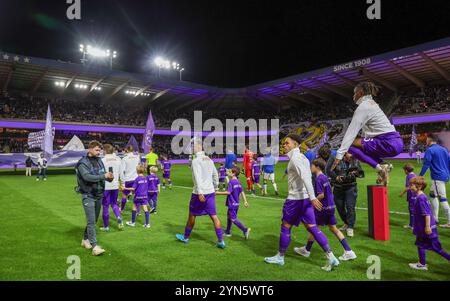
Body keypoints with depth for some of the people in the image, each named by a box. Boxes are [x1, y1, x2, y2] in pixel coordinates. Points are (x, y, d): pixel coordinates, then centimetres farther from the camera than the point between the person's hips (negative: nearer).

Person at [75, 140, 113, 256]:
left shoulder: (99, 161, 7)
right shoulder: (83, 163, -11)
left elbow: (104, 174, 7)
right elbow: (87, 177, -26)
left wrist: (110, 177, -16)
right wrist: (103, 176, -31)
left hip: (99, 195, 7)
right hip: (88, 196, -6)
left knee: (94, 220, 16)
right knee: (91, 221, -9)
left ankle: (85, 240, 33)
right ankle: (94, 246, -9)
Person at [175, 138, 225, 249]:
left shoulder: (196, 161, -12)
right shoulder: (209, 159, 9)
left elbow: (198, 177, -21)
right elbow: (215, 175, 18)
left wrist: (200, 192, -26)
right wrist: (215, 187, 29)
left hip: (199, 193, -5)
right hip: (211, 192, 6)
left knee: (192, 215, 12)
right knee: (214, 216, 5)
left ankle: (186, 237, 29)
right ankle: (221, 241, 2)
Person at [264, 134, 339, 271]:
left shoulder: (295, 158, -14)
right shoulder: (302, 157, 15)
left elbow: (305, 177, -26)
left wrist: (313, 197, -32)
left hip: (295, 198, -9)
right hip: (305, 197, 9)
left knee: (285, 227, 6)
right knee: (312, 228, 8)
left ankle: (280, 257, 20)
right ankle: (331, 258, 6)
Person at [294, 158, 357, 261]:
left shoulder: (318, 179, -18)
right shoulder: (325, 177, 9)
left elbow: (321, 195, -22)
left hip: (322, 207, -8)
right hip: (330, 206, 8)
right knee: (333, 228, 12)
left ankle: (306, 250, 21)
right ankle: (348, 251, 11)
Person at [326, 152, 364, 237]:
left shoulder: (355, 161, -1)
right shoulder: (334, 158, -9)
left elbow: (361, 173, 8)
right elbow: (328, 169, -10)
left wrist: (356, 173, -14)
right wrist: (336, 177, -23)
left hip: (350, 187, -1)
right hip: (338, 187, 1)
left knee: (350, 207, -9)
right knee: (339, 207, 12)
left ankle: (350, 228, 3)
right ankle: (346, 223, 35)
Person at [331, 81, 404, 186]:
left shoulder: (363, 106, -8)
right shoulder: (371, 103, 20)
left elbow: (351, 132, -16)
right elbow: (369, 132, 22)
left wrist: (339, 155, -18)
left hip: (388, 144, -9)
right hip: (395, 141, 9)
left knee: (351, 144, -10)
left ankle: (379, 167, -11)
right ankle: (383, 165, 9)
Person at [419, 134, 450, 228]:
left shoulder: (430, 150, -10)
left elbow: (426, 164, -13)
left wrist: (420, 176, -8)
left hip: (437, 177, -9)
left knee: (442, 199, -8)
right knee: (433, 194, 21)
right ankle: (435, 217, 25)